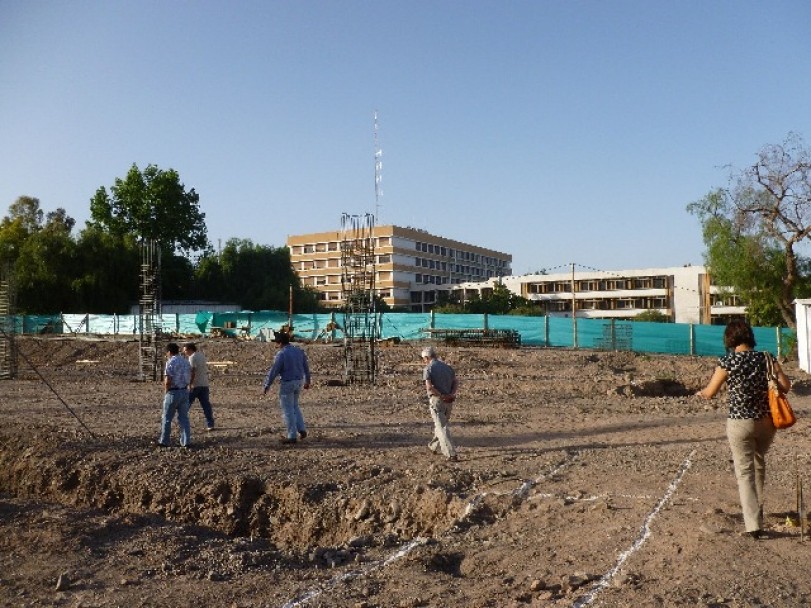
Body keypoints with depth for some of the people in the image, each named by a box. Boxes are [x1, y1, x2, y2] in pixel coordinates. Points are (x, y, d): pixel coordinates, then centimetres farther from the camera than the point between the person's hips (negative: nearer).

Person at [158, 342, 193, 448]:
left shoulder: (170, 362, -14)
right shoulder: (186, 362, 8)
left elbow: (167, 381, -18)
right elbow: (189, 377, 11)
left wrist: (166, 391, -3)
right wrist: (184, 386, 12)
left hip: (173, 392, -6)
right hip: (185, 391, 6)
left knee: (167, 418, 8)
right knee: (184, 418, 10)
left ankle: (164, 441, 17)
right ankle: (186, 441, 8)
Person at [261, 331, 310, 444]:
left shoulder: (281, 354, -17)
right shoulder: (299, 351, 4)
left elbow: (273, 371, -17)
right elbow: (306, 367, 13)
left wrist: (266, 386, -11)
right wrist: (307, 381, 25)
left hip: (287, 383, -7)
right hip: (299, 382, 7)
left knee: (288, 410, 3)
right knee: (294, 406, 23)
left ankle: (292, 436, 8)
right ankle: (302, 430, 15)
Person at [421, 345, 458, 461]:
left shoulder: (428, 369, -7)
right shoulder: (447, 367, 12)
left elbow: (429, 387, -20)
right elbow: (455, 383, 1)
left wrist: (441, 395, -14)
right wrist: (451, 394, -11)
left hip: (436, 400, -6)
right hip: (449, 401, 6)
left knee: (442, 427, -3)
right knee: (441, 423, 23)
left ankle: (451, 454, -10)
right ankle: (435, 447, 39)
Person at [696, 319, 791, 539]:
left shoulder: (728, 361, -10)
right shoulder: (765, 358, -1)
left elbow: (709, 393, -6)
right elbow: (786, 386, -3)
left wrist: (700, 392, 16)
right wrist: (765, 388, 15)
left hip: (739, 422, -4)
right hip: (766, 420, 4)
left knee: (745, 471, 3)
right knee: (759, 463, 26)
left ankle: (754, 524, -2)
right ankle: (756, 507, 44)